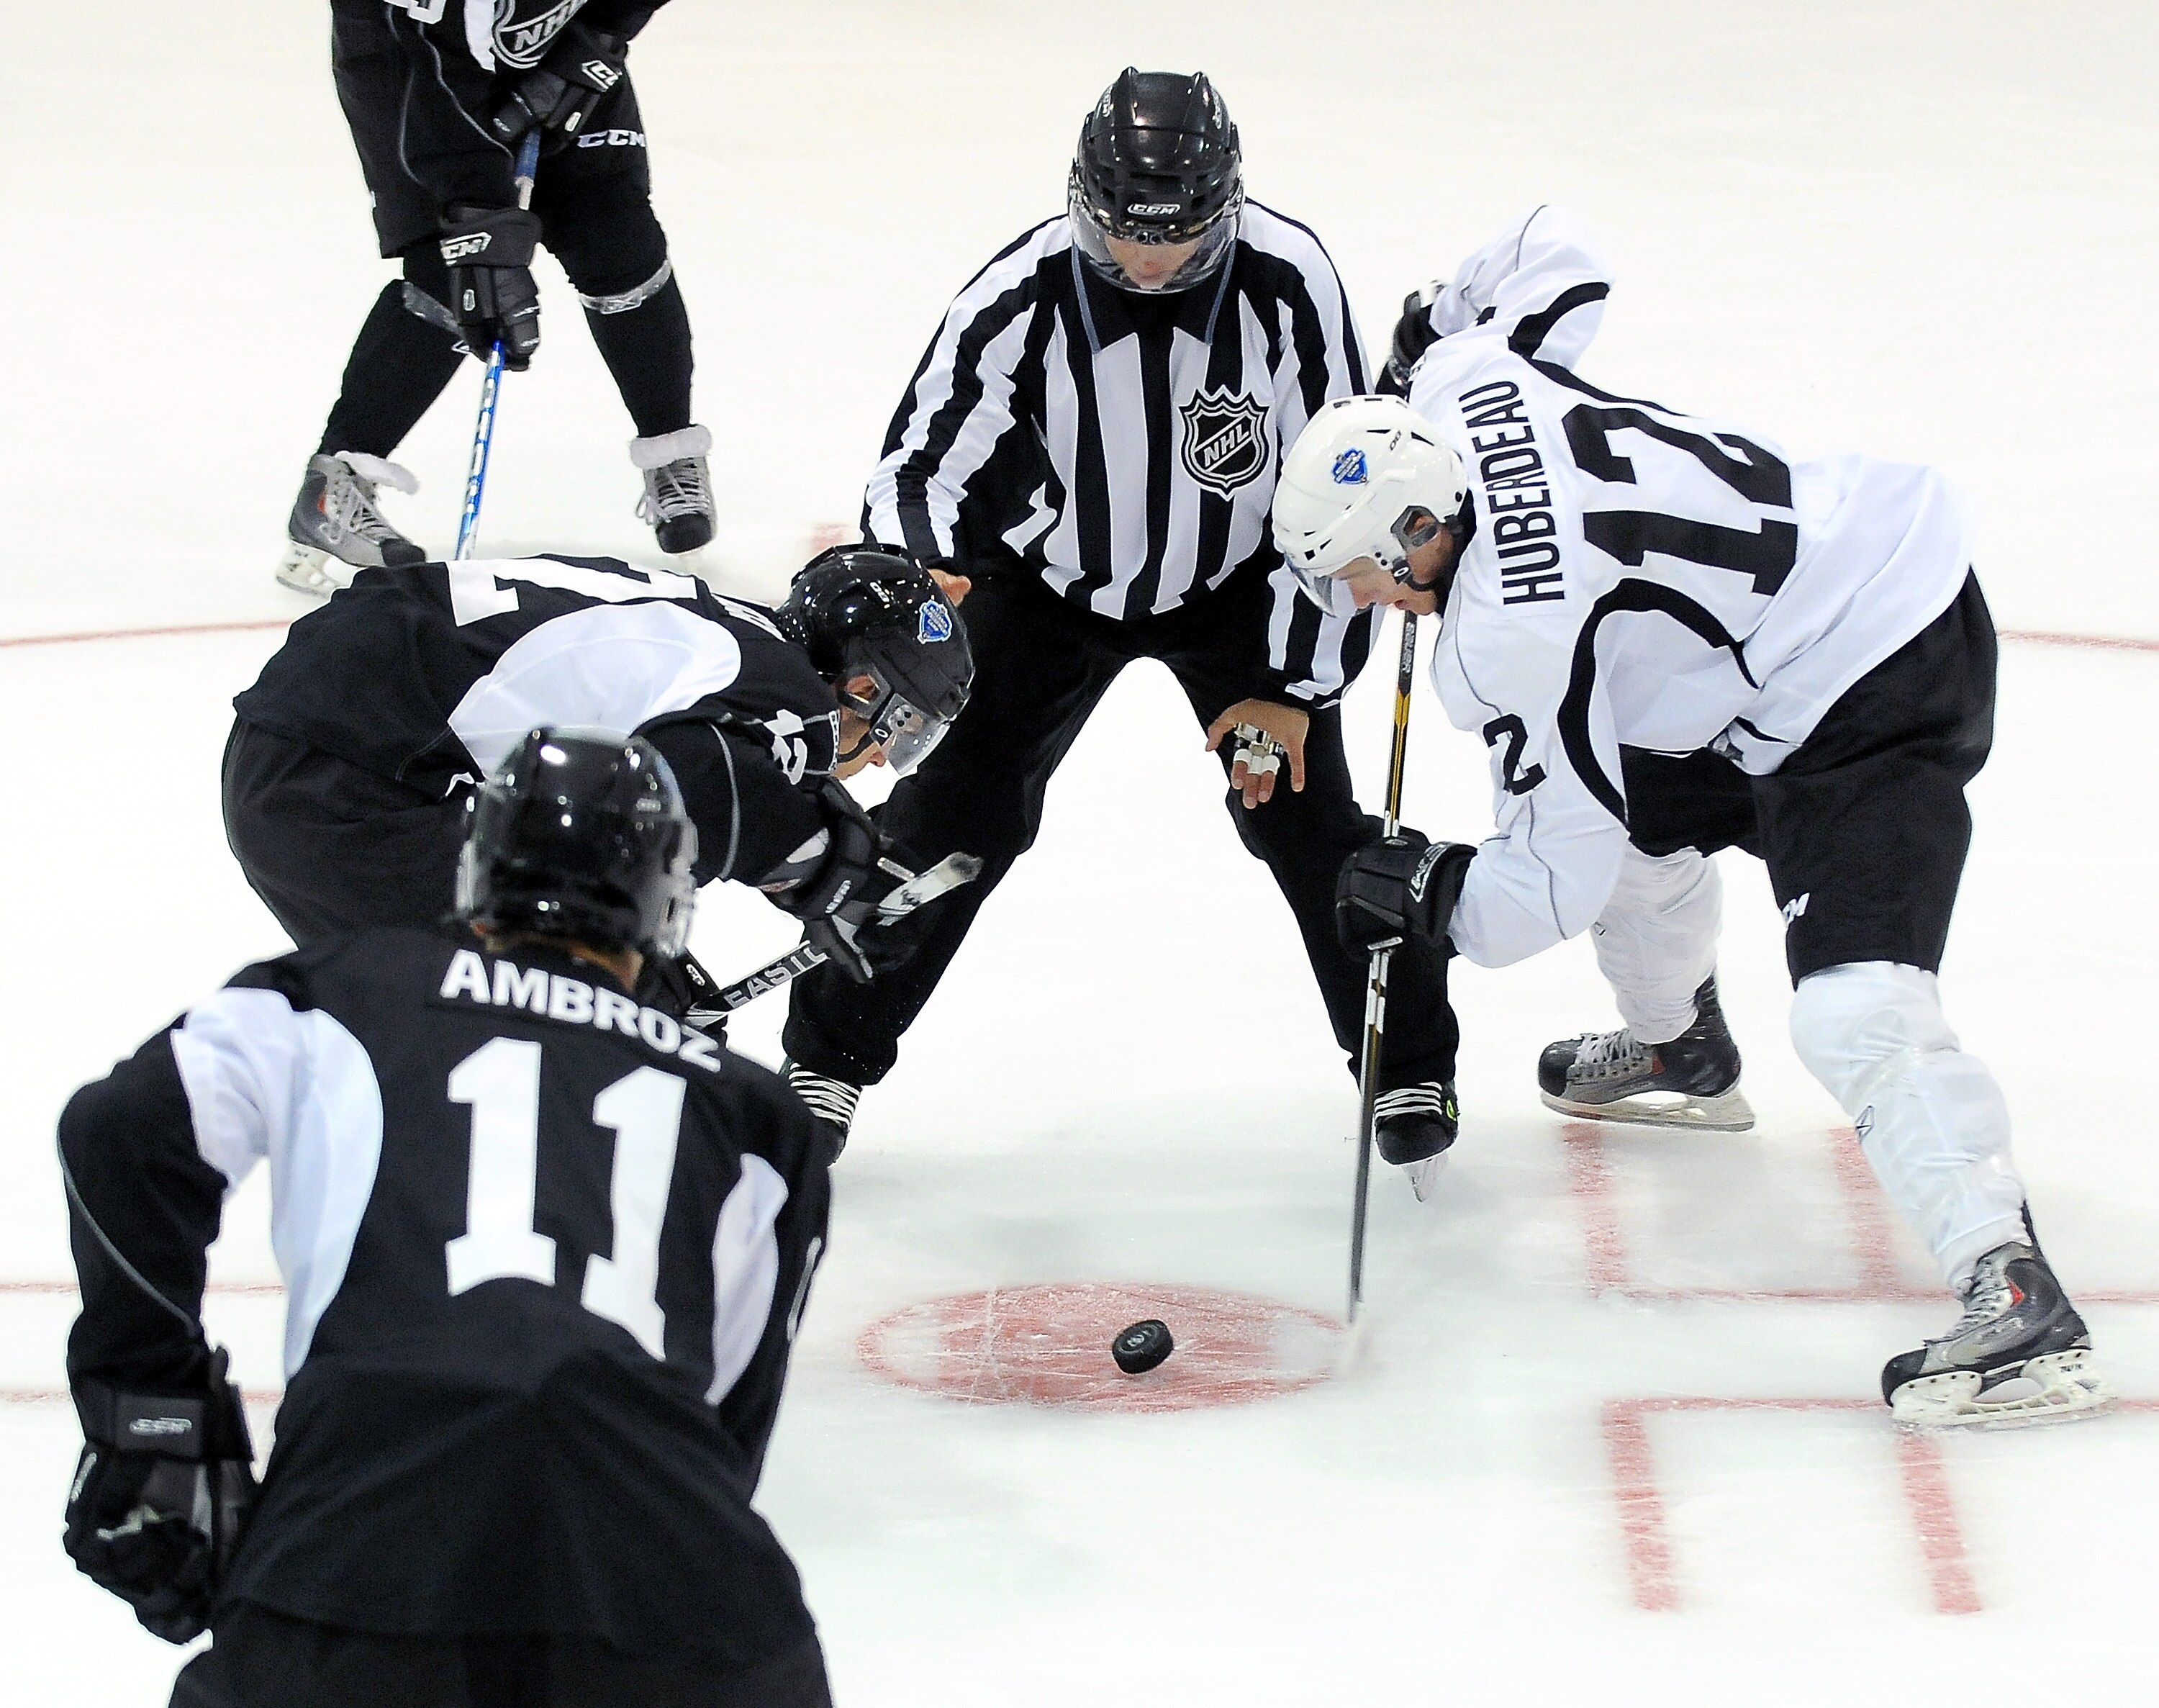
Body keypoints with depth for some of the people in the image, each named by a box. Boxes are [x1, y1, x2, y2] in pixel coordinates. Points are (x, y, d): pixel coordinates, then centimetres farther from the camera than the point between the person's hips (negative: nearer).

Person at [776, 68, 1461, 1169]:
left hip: (1232, 585, 0)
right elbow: (918, 479, -19)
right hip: (1050, 582, 0)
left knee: (1303, 811, -4)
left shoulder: (1288, 285, -26)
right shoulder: (1021, 301, -27)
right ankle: (829, 1056, 11)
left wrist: (1292, 686, -15)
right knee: (952, 809, -5)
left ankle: (1410, 1066, 16)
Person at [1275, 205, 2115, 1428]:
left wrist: (1429, 893, -3)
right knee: (1641, 809, 30)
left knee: (1854, 1013, -23)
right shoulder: (1462, 382, -4)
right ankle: (1680, 1055, 57)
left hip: (1880, 687, -11)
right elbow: (1558, 250, 17)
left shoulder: (1511, 638, -24)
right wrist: (1433, 323, 30)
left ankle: (2019, 1307, -33)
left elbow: (1561, 880, -19)